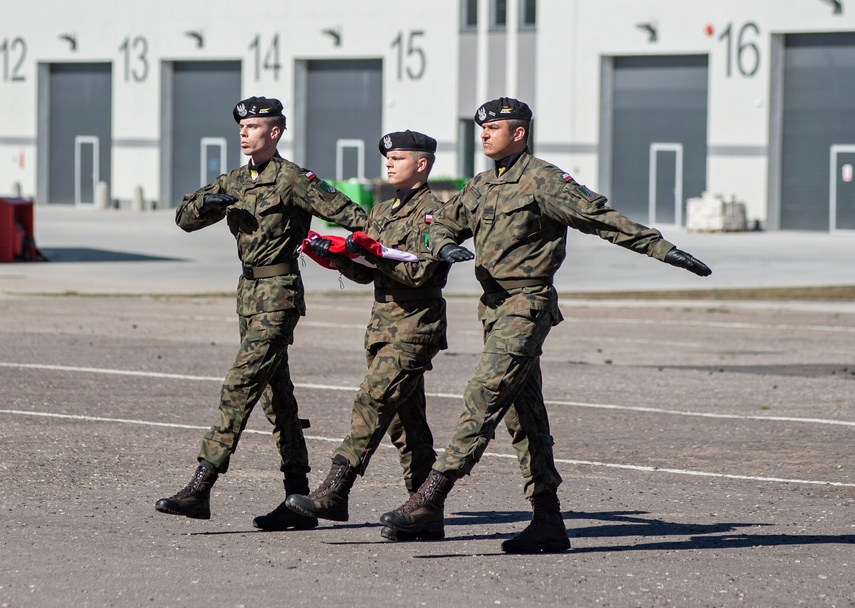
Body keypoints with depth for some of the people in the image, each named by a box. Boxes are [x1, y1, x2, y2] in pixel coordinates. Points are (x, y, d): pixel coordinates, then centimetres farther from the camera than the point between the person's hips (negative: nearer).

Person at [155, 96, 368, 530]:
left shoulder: (291, 180, -9)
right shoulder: (235, 183, 14)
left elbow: (342, 210, -15)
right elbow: (185, 218, 14)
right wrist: (205, 203, -8)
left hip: (279, 294, -9)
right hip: (250, 292, 9)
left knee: (240, 385, -15)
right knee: (276, 396, 10)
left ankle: (200, 489, -18)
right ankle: (299, 500, 14)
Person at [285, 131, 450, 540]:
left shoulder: (432, 213, -7)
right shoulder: (381, 213, 19)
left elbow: (422, 272, -18)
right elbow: (365, 273, 17)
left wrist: (373, 252, -25)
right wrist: (333, 254, 0)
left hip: (415, 326, -9)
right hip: (383, 324, 9)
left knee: (373, 401, -18)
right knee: (404, 419, 9)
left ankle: (334, 493, -24)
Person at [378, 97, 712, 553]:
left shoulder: (543, 181, -7)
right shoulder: (480, 186, 16)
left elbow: (602, 218, -9)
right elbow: (444, 224, 26)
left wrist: (662, 249, -12)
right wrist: (445, 246, 1)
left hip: (527, 305, -9)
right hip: (493, 305, 9)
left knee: (484, 399, -16)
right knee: (522, 415, 8)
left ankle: (431, 501, -21)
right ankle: (548, 523, 11)